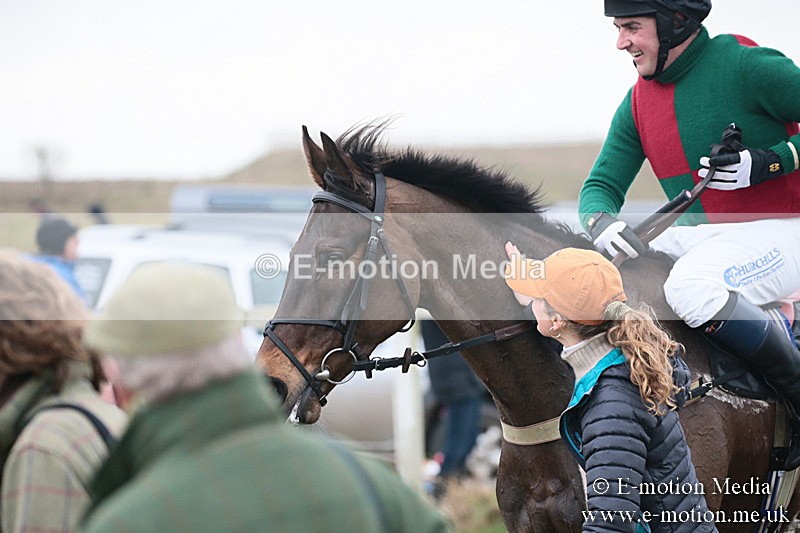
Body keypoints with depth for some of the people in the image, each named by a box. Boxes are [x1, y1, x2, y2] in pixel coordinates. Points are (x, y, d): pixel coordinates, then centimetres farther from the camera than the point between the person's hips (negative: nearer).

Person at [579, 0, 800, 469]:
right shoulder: (638, 103, 7)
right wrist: (601, 222, -15)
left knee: (691, 286, -36)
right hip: (696, 236, 8)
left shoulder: (746, 66, -13)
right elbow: (603, 184, 8)